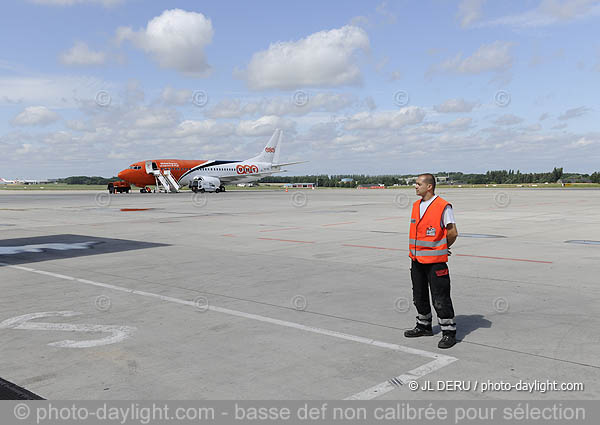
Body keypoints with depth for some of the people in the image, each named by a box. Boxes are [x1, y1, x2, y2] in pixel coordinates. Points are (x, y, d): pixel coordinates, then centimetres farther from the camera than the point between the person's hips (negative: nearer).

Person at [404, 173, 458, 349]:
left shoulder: (443, 206, -13)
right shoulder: (416, 206, 11)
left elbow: (453, 232, -9)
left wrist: (442, 248, 4)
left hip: (435, 261, -8)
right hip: (417, 259, 8)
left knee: (440, 298, -4)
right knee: (419, 296, 17)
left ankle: (449, 332, 7)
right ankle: (424, 326, 32)